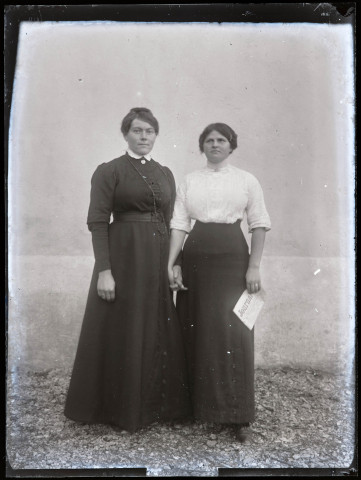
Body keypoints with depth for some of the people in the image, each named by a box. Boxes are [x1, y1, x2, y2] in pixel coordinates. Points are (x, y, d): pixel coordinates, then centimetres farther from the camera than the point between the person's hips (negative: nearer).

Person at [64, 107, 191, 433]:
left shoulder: (165, 174, 14)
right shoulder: (109, 171, -2)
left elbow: (170, 222, 14)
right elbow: (97, 222, -9)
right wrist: (104, 270, -17)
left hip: (159, 259, 5)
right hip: (123, 255, -5)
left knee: (159, 332, 10)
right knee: (121, 332, 3)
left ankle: (157, 404, 27)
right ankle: (120, 408, 20)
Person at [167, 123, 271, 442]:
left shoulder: (247, 180, 6)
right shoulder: (190, 181, 12)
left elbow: (259, 225, 4)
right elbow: (179, 223, 5)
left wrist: (254, 266, -5)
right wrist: (171, 263, -5)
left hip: (232, 258, -2)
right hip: (195, 257, 3)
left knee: (232, 331, -7)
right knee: (196, 331, 5)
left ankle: (238, 414, 4)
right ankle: (197, 404, 21)